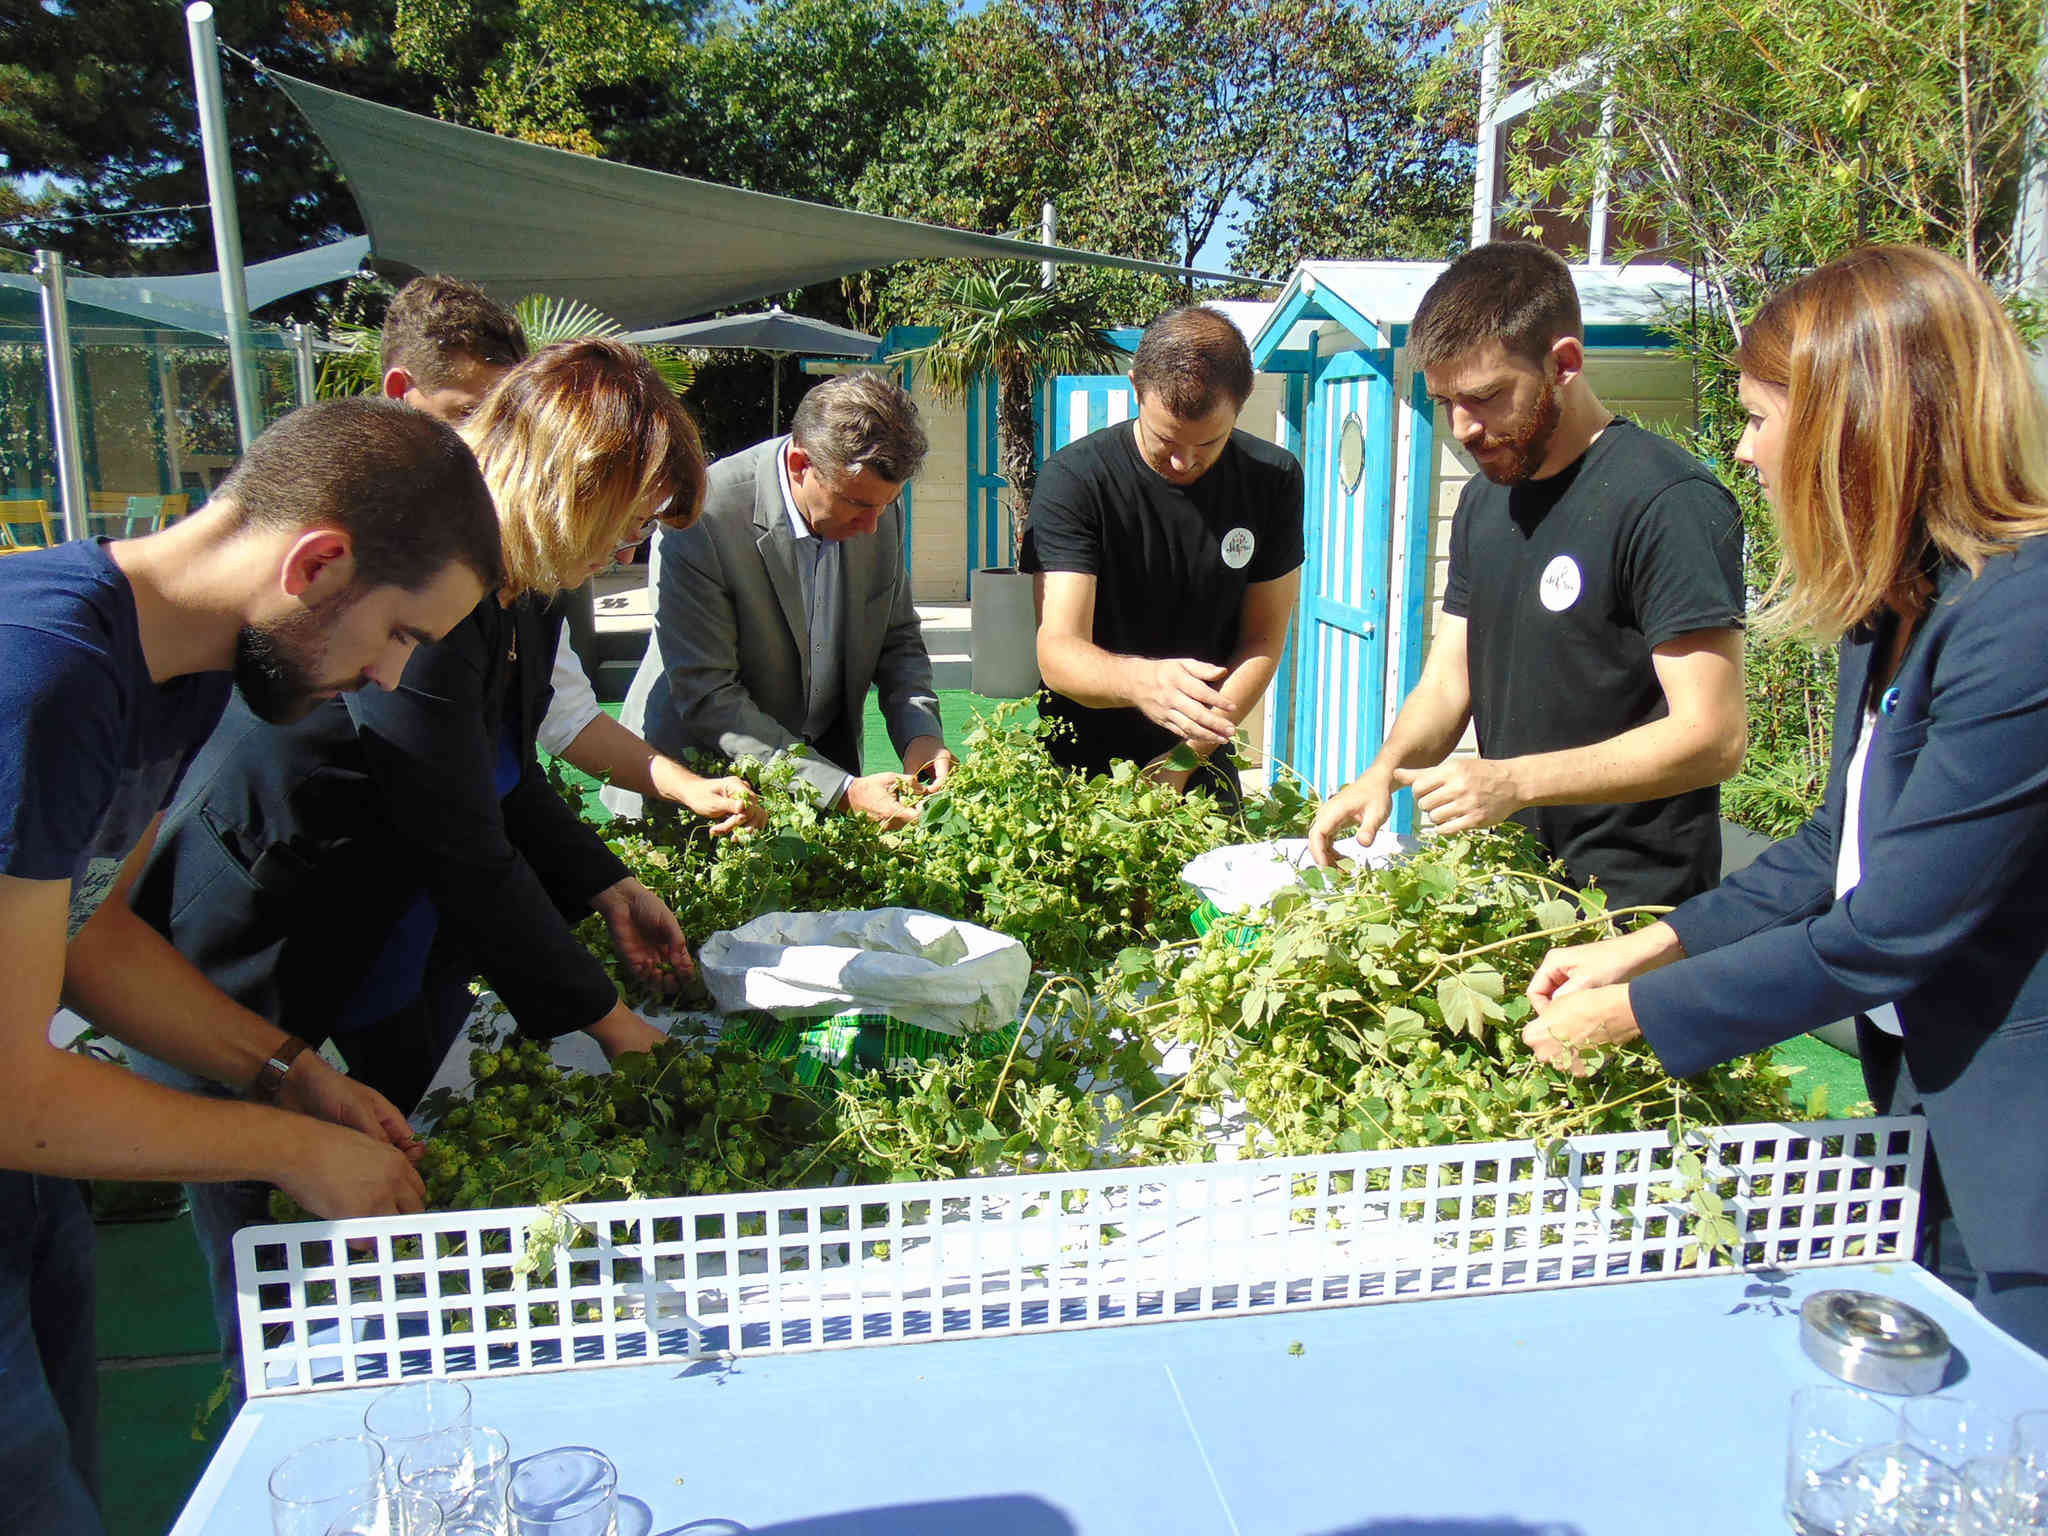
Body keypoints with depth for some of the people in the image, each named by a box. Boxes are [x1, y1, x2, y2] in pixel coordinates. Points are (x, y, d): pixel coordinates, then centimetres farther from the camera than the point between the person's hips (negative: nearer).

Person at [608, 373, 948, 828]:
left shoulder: (878, 507, -7)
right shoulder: (699, 520, -24)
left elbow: (898, 639, 6)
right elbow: (708, 697, -23)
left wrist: (920, 732, -13)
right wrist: (843, 791, -28)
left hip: (827, 760, 4)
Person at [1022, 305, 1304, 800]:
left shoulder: (1272, 479, -2)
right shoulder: (1073, 478, -13)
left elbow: (1263, 640, 0)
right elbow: (1058, 654, -20)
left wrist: (1186, 758, -12)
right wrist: (1140, 681, -42)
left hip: (1202, 764, 2)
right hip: (1081, 765, -1)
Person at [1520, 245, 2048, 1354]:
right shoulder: (1893, 599, 3)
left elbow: (1887, 931, -25)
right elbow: (1841, 844, 11)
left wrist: (1631, 1012, -15)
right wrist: (1650, 947, 2)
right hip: (1921, 1078, 9)